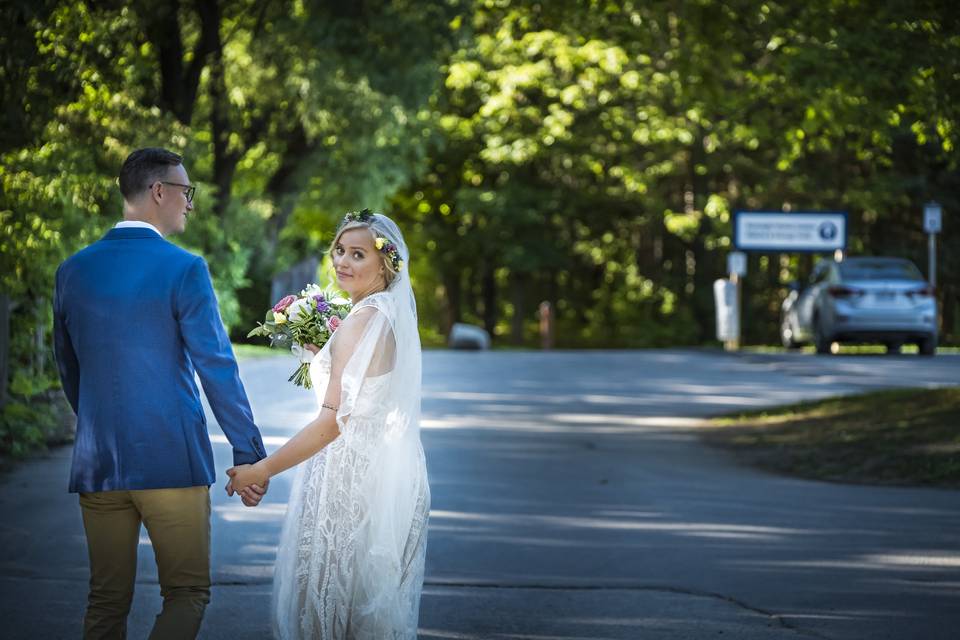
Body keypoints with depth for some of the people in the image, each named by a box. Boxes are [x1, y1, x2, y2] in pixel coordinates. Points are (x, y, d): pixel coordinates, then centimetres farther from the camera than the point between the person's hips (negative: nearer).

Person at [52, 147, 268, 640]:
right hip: (173, 461, -5)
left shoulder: (73, 270, 6)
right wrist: (249, 455, -5)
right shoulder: (184, 270, -9)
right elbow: (218, 370, -10)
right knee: (187, 594, 4)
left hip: (97, 465, 5)